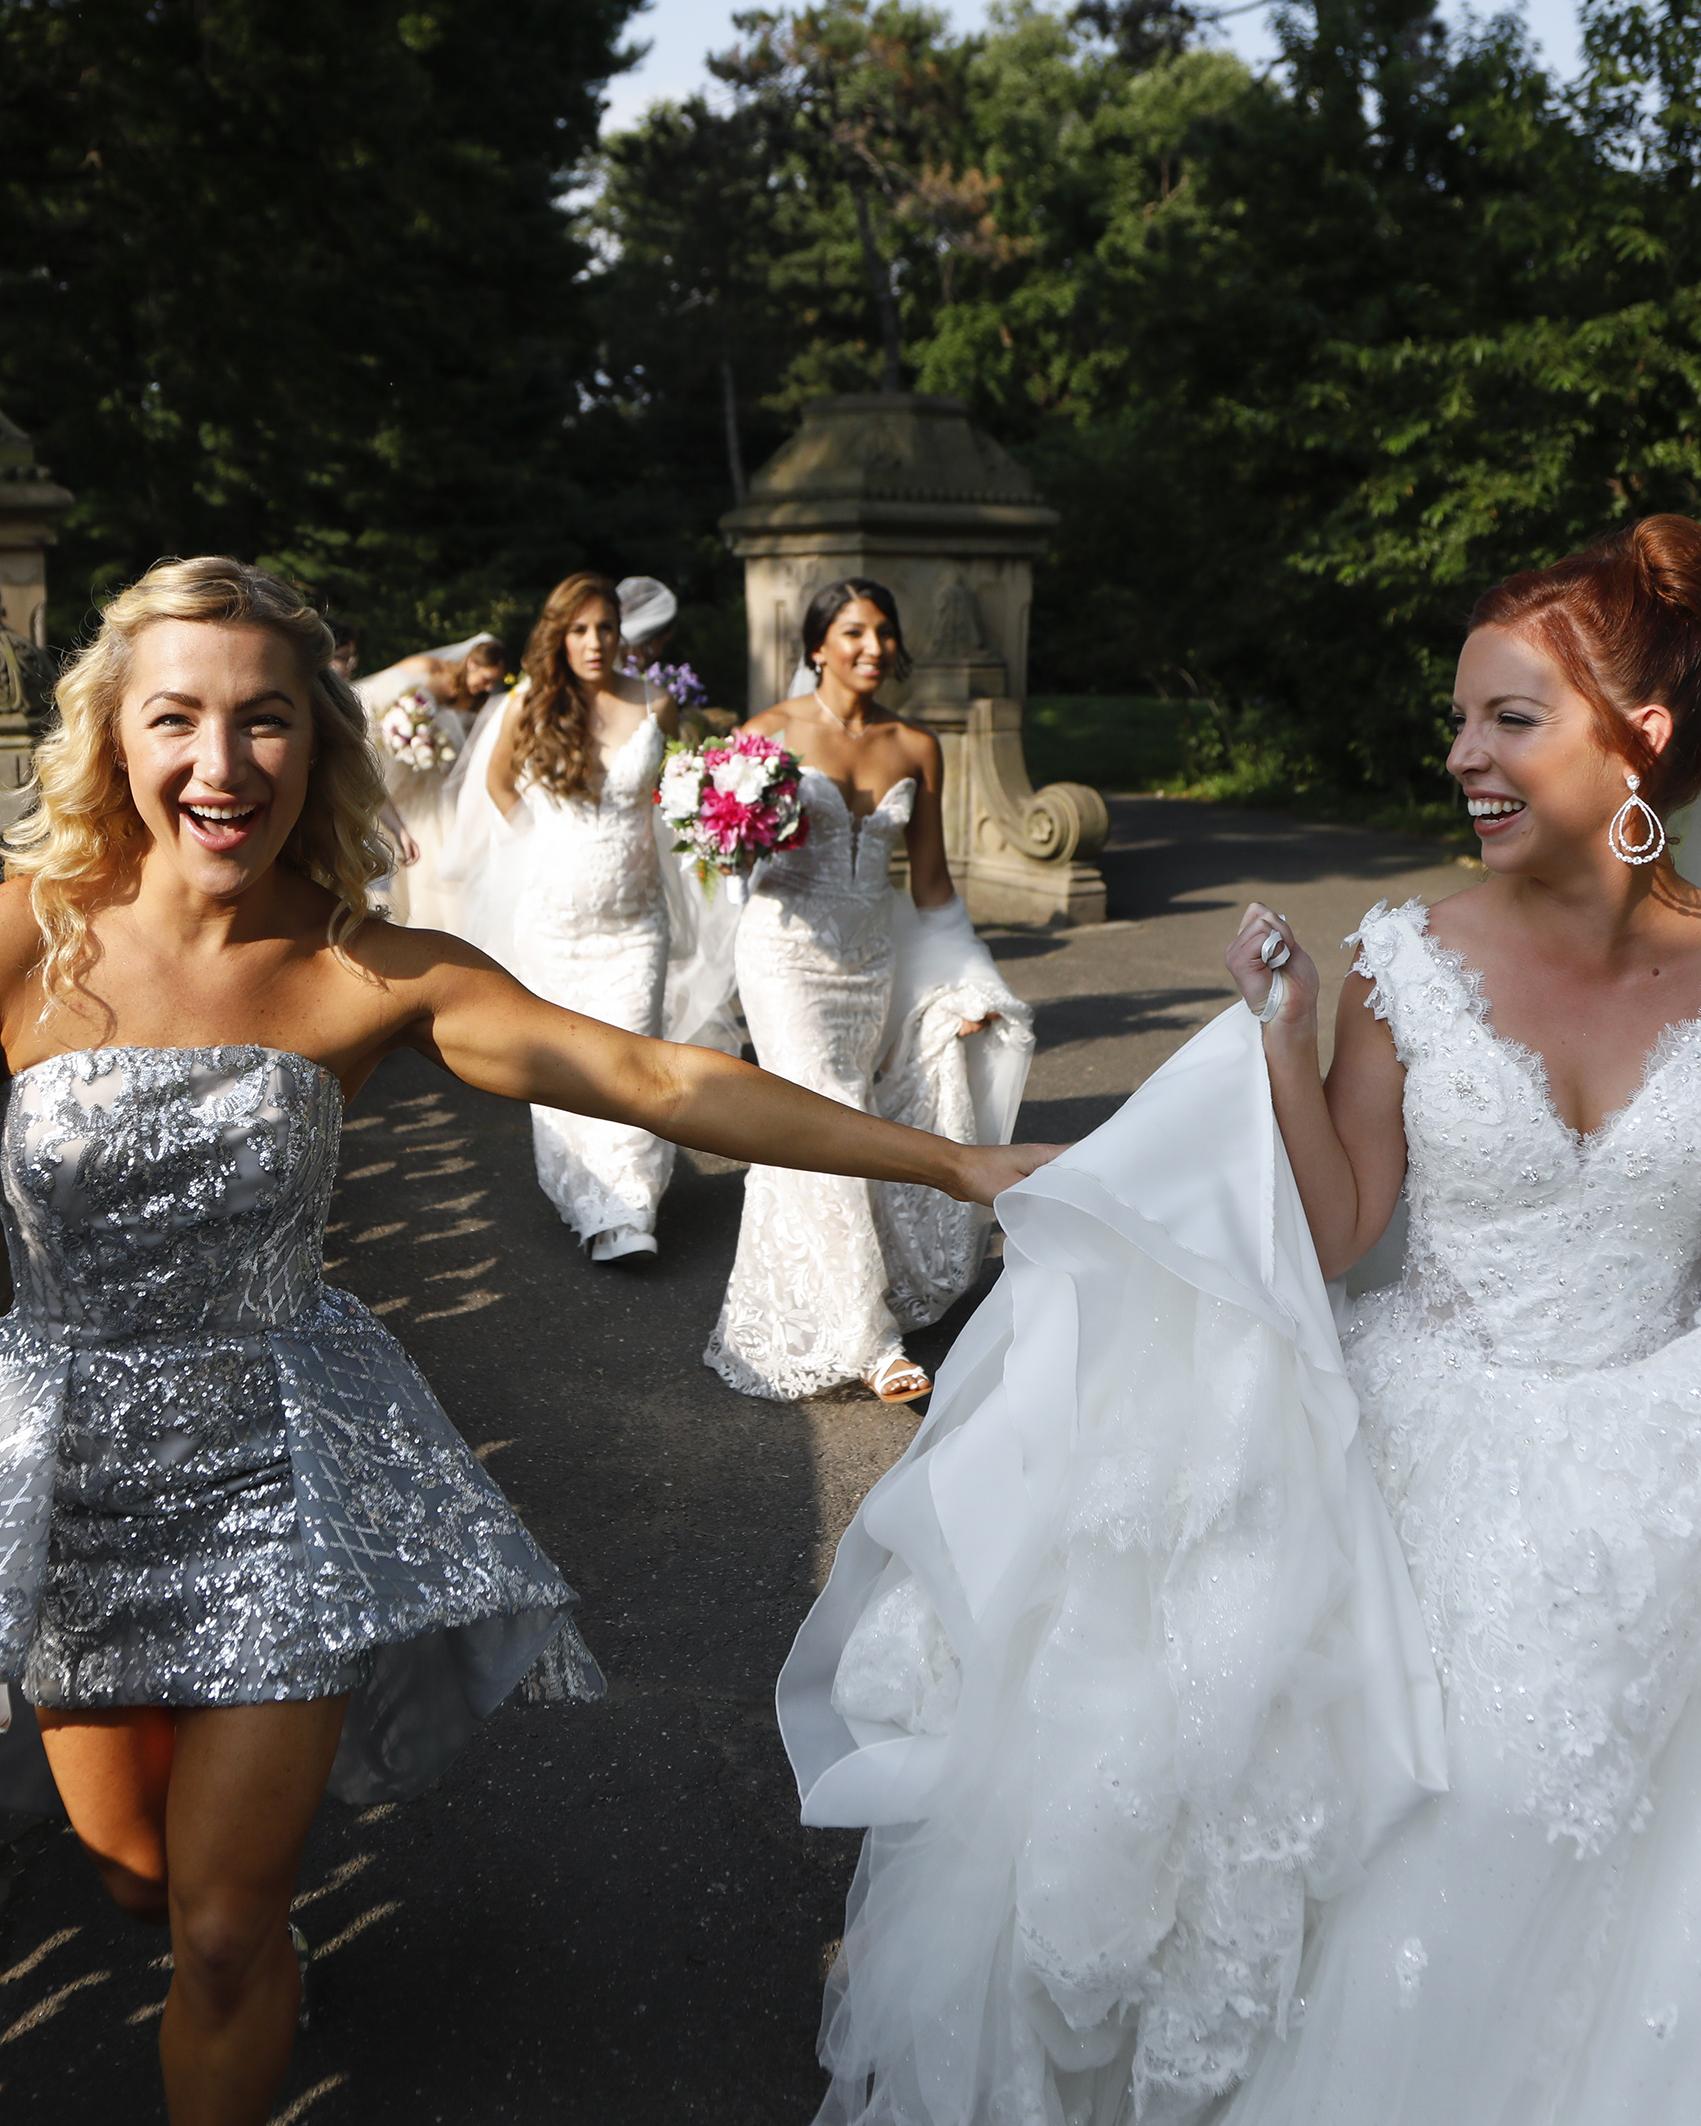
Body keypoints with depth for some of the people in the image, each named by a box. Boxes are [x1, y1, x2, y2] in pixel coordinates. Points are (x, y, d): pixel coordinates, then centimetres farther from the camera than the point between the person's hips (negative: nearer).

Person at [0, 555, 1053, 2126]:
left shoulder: (378, 978, -13)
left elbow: (661, 1081, -17)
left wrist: (956, 1162, -18)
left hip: (280, 1459, -1)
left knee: (226, 1926, 3)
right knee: (132, 1861, 20)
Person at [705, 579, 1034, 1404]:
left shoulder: (916, 748, 5)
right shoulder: (773, 731, -4)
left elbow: (930, 881, 11)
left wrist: (969, 987, 9)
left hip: (876, 960, 4)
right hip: (789, 955, -4)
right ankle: (861, 1341, -2)